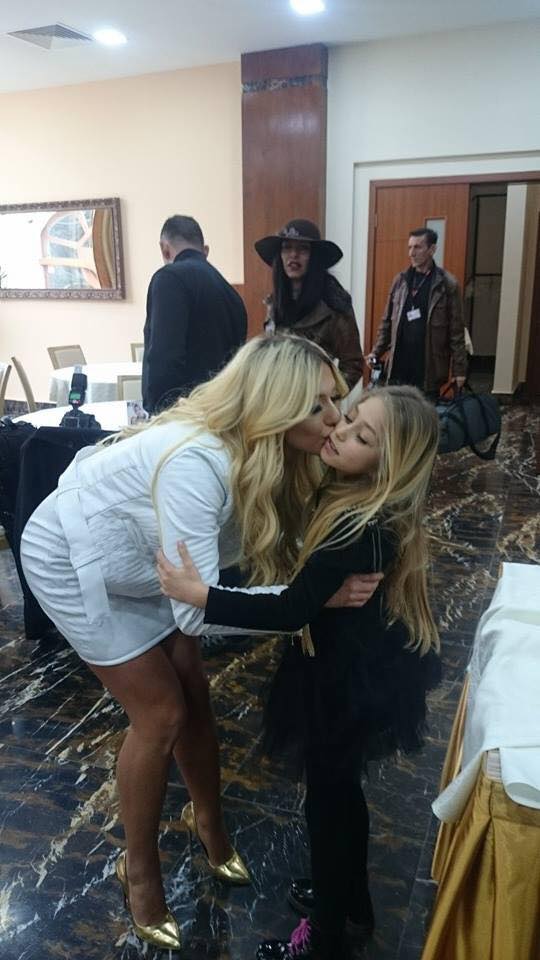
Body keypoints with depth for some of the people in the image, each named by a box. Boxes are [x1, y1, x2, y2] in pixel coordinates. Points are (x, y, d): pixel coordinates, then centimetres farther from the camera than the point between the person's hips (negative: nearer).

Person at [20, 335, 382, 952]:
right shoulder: (196, 463, -40)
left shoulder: (266, 455, -14)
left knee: (193, 692, 11)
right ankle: (139, 868, 23)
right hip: (69, 558, -7)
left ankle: (207, 818, 38)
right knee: (161, 712, -2)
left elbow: (271, 551, -12)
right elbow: (199, 609, -39)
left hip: (134, 560, 7)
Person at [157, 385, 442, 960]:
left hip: (349, 681, -9)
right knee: (340, 786, 26)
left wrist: (201, 597, -35)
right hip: (357, 665, 9)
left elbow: (292, 610, -32)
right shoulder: (356, 496, -7)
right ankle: (352, 902, 50)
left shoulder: (361, 529, -33)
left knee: (326, 798, 13)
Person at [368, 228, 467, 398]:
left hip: (429, 369, -3)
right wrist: (376, 352, 3)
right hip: (398, 366, 4)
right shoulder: (400, 280, 7)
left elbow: (456, 331, -4)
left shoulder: (447, 284, -4)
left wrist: (459, 369, -7)